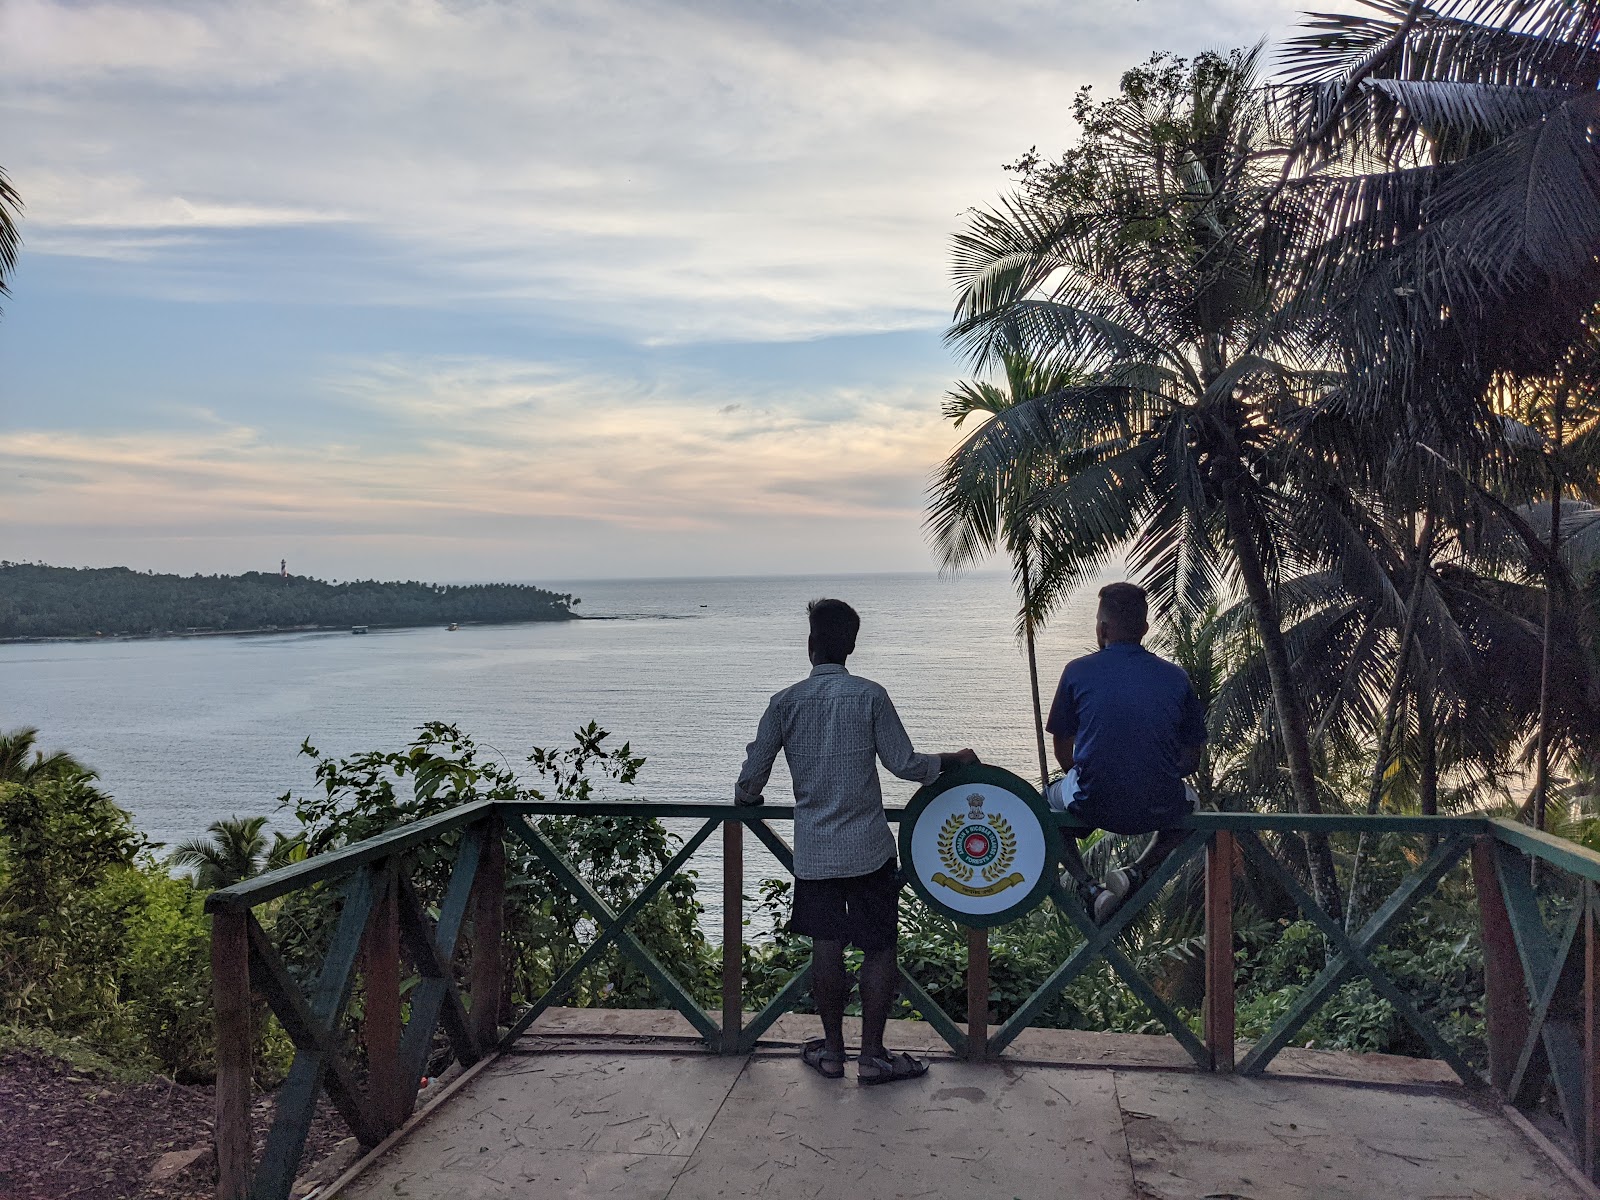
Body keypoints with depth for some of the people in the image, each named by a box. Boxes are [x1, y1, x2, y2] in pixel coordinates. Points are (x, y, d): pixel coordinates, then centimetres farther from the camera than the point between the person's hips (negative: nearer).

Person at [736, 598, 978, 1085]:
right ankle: (872, 1055, 13)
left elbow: (752, 775, -1)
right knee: (880, 949, 9)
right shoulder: (869, 696, -9)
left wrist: (745, 799, 22)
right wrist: (952, 761, 10)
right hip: (868, 847, -2)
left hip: (813, 852, 2)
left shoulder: (785, 702, -3)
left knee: (826, 948, 12)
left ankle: (832, 1048, 23)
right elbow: (904, 764, -7)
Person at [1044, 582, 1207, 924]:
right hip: (1160, 809, 2)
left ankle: (1086, 887, 9)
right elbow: (1193, 758, 9)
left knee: (1049, 798, 33)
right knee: (1189, 801, 37)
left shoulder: (1078, 671, -1)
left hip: (1092, 805, -1)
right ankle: (1137, 873, 11)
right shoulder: (1175, 677, 3)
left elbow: (1063, 751, 7)